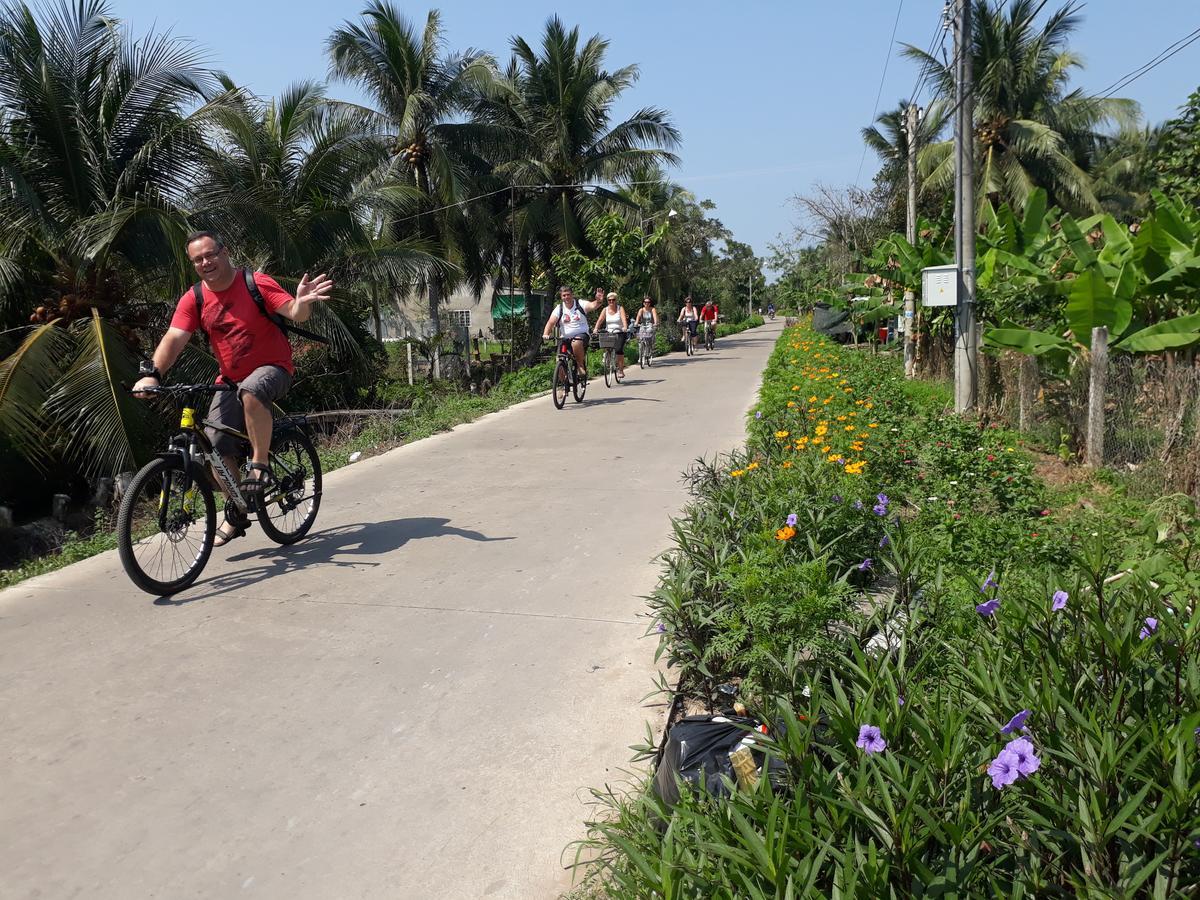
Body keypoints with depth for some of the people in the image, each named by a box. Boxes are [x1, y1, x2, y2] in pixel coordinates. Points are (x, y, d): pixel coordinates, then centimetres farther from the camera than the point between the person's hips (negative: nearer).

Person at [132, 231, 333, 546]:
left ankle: (260, 464, -22)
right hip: (231, 381, 5)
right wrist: (151, 373, -28)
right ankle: (236, 511, 13)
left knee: (250, 391, -40)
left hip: (272, 369, -4)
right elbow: (174, 338, -13)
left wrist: (302, 303, -45)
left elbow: (295, 314, -21)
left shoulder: (256, 283, -11)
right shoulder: (193, 299, -2)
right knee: (215, 447, -7)